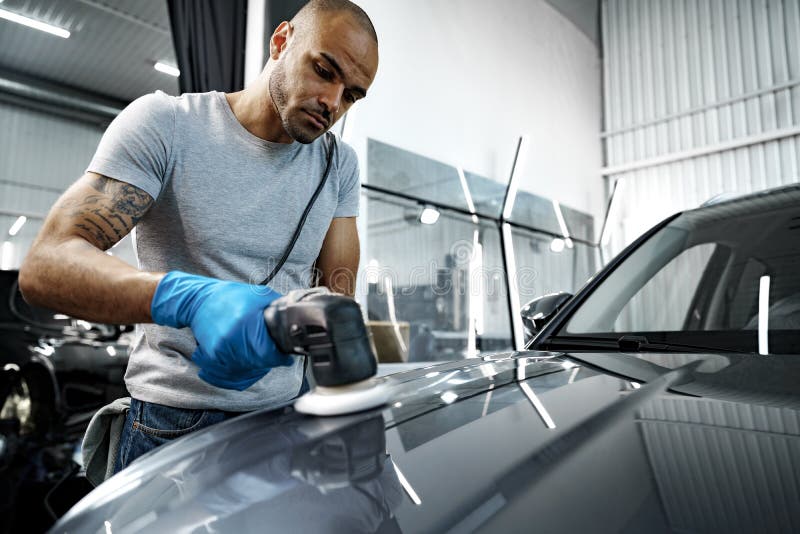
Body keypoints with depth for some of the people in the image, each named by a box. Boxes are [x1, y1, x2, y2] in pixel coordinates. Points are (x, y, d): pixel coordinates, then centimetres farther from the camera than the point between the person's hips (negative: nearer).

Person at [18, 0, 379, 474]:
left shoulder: (339, 165, 2)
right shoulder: (165, 124, -10)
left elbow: (337, 296, -1)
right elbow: (45, 266, -19)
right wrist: (191, 299, -37)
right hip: (172, 425, -3)